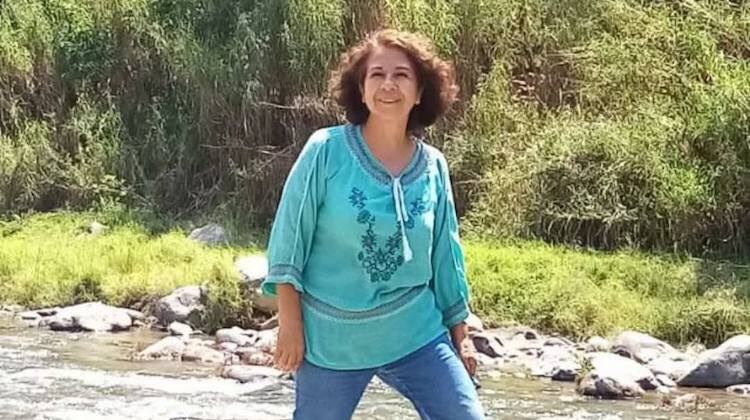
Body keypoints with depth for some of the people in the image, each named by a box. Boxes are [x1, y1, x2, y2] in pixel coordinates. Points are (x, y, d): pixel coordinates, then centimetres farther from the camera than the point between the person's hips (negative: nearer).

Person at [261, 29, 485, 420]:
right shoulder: (326, 150, -9)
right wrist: (290, 324, -9)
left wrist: (460, 333, 13)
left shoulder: (433, 166, 1)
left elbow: (445, 253, 10)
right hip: (331, 337, -3)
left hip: (415, 333, 3)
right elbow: (289, 238, -7)